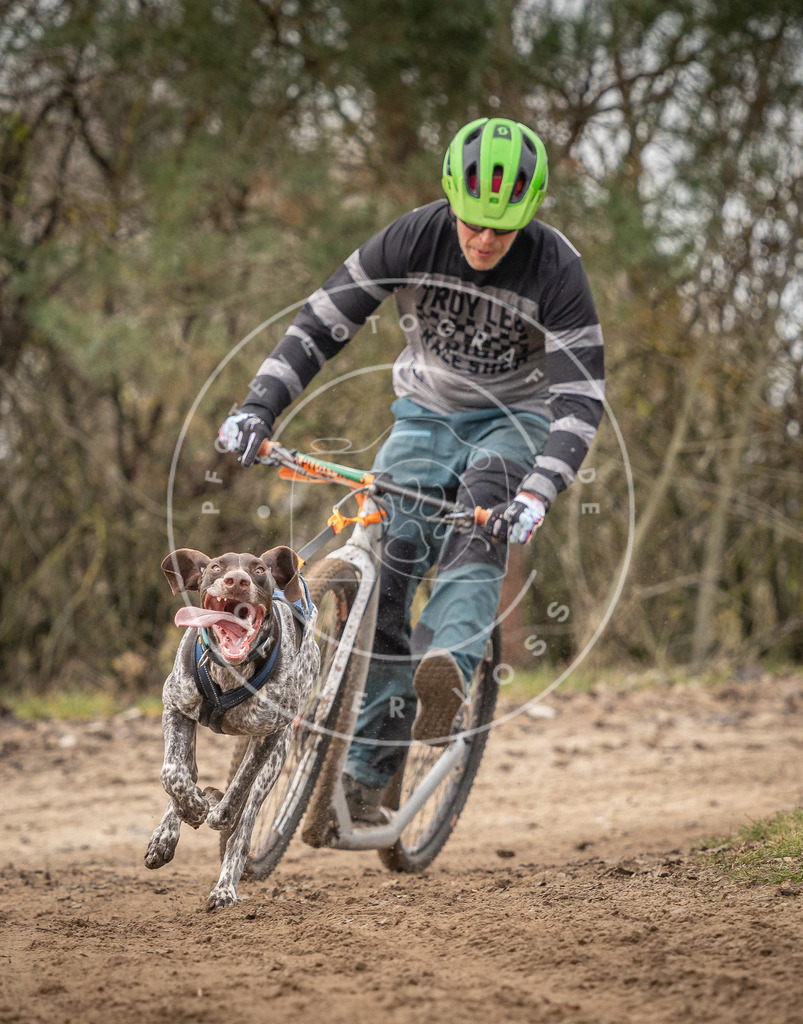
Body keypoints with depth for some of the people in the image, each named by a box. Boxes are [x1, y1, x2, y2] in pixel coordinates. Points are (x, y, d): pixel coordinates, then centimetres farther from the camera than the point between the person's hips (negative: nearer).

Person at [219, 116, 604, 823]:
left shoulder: (555, 268, -23)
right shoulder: (415, 238, -17)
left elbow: (581, 396, -26)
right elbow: (323, 321, -13)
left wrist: (538, 493, -41)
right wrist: (259, 408, -26)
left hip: (514, 420, -2)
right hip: (426, 413, 2)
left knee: (478, 528, -35)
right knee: (382, 567, -14)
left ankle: (448, 671, -55)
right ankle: (367, 772, -9)